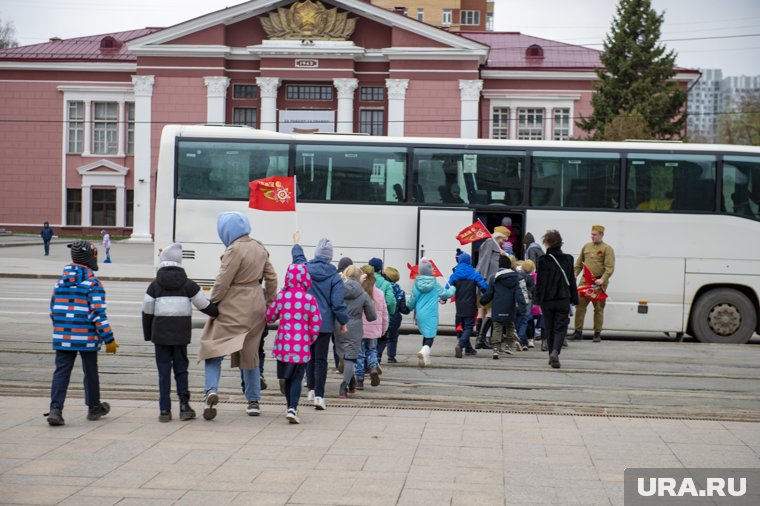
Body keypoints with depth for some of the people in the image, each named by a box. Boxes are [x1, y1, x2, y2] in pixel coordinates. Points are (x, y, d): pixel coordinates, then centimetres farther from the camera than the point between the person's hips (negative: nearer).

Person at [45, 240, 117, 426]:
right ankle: (94, 408, 26)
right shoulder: (93, 283, -11)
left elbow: (54, 309, 14)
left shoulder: (61, 281, 8)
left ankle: (55, 409, -14)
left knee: (61, 372, 1)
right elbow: (98, 314, -16)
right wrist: (109, 339, -12)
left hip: (63, 337, 4)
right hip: (87, 338, -4)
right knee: (90, 372, 12)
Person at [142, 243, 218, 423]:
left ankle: (164, 410, 2)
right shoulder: (188, 285, -1)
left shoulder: (154, 286, -1)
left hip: (160, 334, 0)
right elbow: (205, 306, 3)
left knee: (163, 371, 4)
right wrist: (218, 313, 20)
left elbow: (147, 312, 2)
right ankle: (184, 405, 3)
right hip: (181, 334, 0)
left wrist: (147, 335, 12)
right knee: (181, 369, 11)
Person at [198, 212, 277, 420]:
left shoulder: (234, 250, -17)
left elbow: (222, 282, -17)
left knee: (213, 348, 1)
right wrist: (268, 302, 21)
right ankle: (253, 401, 17)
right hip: (255, 308, 7)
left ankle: (211, 390, -20)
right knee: (250, 354, 15)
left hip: (233, 309, -7)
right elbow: (271, 279, 12)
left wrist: (211, 302, -4)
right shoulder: (259, 248, 7)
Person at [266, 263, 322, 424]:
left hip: (283, 343, 2)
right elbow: (316, 322, -4)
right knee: (297, 378, 2)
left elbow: (270, 317, 9)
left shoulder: (281, 296, -2)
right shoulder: (309, 299, -6)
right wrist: (311, 339, 12)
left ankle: (291, 406, 25)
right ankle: (292, 408, -14)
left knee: (286, 377, 17)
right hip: (302, 345, -2)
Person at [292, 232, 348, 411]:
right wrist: (343, 322, 3)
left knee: (310, 356, 18)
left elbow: (298, 258, 22)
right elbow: (338, 302, -10)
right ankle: (319, 395, -7)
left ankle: (311, 389, 26)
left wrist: (297, 243, 41)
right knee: (321, 359, -2)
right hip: (325, 322, -3)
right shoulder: (334, 276, -10)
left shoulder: (305, 268, -3)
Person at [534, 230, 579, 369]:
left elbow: (539, 282, -5)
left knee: (549, 329, 13)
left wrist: (538, 300, 1)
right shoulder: (568, 259, 2)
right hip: (563, 299, 1)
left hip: (547, 300, -1)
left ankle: (552, 354, 17)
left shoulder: (543, 260, -6)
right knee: (561, 328, 1)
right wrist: (574, 300, 12)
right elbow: (572, 281, 6)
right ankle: (555, 351, -21)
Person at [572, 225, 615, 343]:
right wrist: (574, 275, 6)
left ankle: (597, 333, 8)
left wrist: (603, 279, -21)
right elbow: (579, 263, 19)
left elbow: (610, 267, -10)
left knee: (598, 308, 2)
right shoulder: (586, 246, 13)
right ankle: (578, 332, 7)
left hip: (599, 283, -4)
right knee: (580, 305, 0)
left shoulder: (607, 249, -2)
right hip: (585, 281, 4)